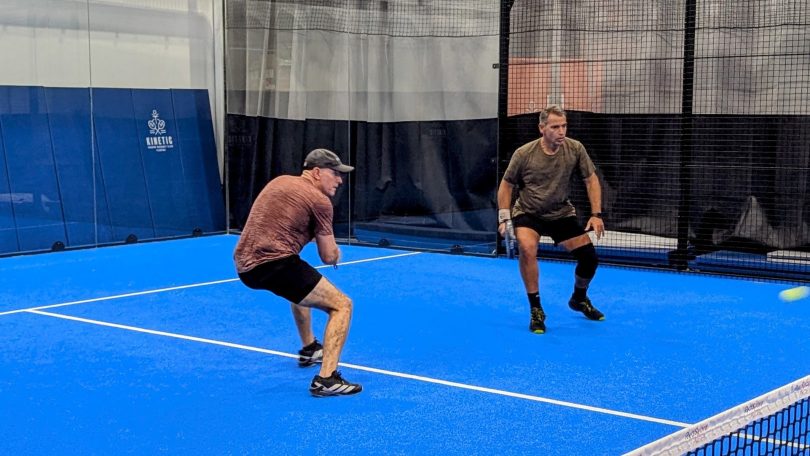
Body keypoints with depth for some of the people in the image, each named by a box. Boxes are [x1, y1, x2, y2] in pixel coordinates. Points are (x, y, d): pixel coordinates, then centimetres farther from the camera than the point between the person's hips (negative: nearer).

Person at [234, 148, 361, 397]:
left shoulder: (280, 181, 20)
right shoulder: (320, 200, -3)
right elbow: (330, 257, -1)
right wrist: (334, 250, 23)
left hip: (244, 264, 9)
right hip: (274, 264, -9)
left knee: (301, 283, 39)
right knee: (341, 305, -5)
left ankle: (309, 349, 50)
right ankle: (326, 380, -18)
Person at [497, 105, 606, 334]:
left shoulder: (575, 149, -12)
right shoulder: (524, 154, -17)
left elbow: (591, 180, -1)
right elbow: (506, 185, -4)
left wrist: (596, 214, -9)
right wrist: (504, 218, -13)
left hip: (561, 213, 3)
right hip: (528, 212, -3)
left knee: (589, 257, -4)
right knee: (527, 248, -34)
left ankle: (579, 299, 31)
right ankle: (535, 310, -18)